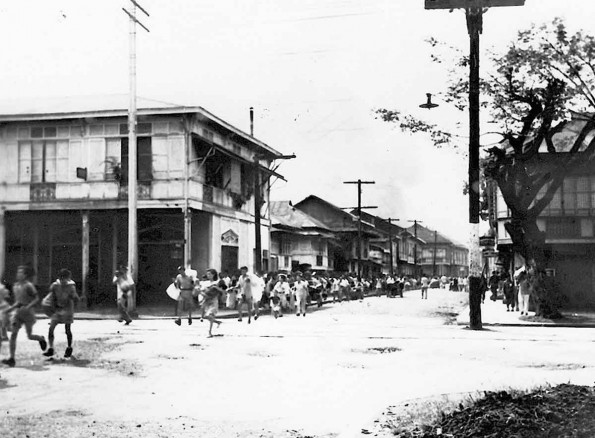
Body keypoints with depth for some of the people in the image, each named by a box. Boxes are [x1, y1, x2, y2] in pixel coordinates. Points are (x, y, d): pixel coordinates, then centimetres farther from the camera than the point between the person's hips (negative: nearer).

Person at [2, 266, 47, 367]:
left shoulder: (28, 285, -9)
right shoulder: (15, 286, 11)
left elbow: (37, 299, -14)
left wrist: (27, 307, -26)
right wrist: (12, 307, 13)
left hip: (28, 312, -5)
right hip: (17, 312, 5)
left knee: (30, 336, 5)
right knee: (13, 334, -11)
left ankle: (41, 339, 39)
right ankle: (11, 358, -12)